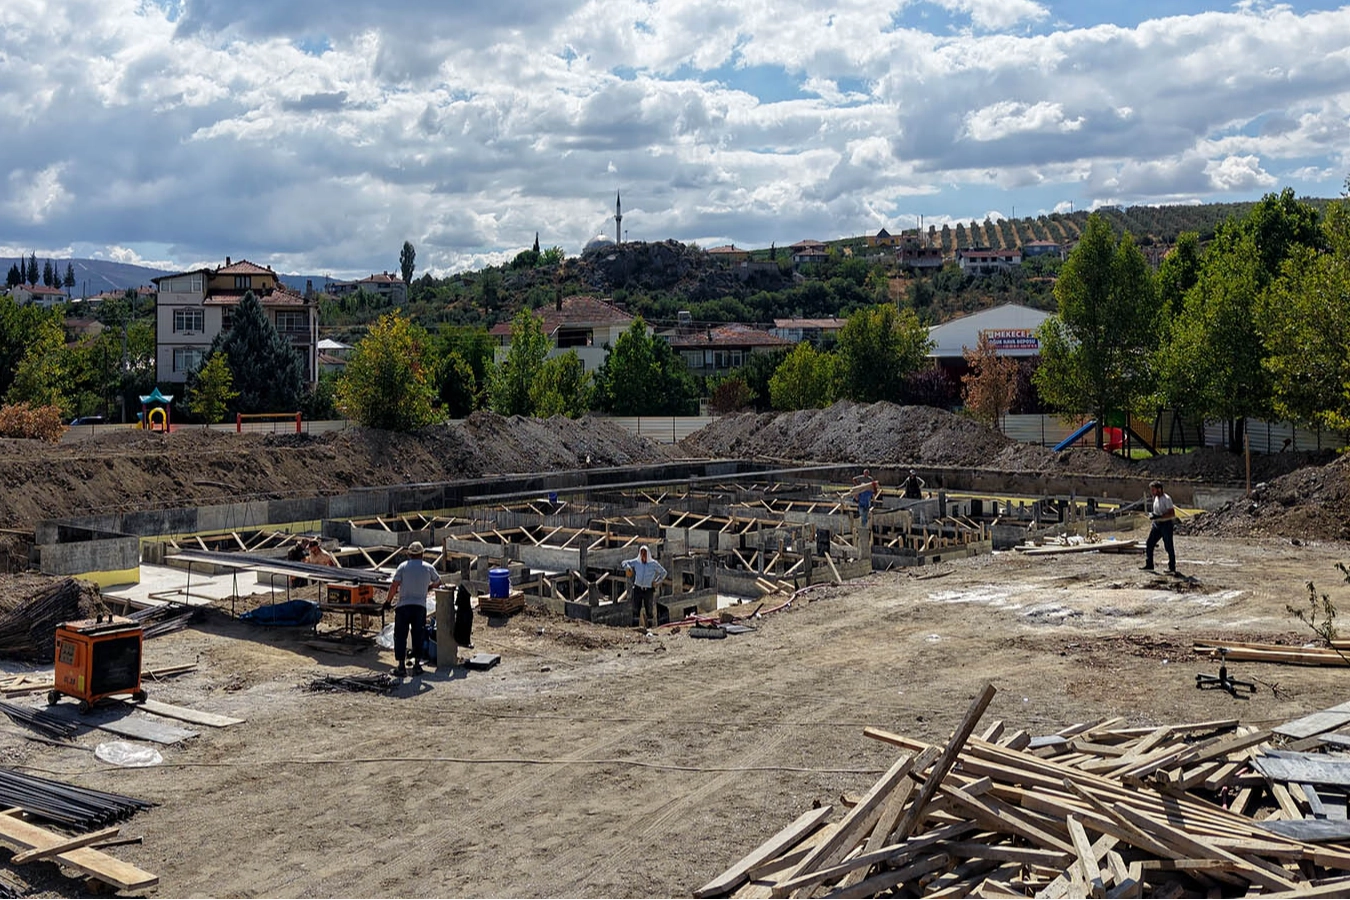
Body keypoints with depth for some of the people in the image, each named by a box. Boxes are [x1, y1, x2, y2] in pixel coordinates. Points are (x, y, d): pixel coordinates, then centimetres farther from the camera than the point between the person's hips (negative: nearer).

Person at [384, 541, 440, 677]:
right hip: (420, 606, 1)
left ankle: (401, 667, 2)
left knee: (400, 636, 5)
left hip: (403, 606, -1)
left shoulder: (403, 566, 0)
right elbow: (437, 582, 22)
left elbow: (394, 585, -7)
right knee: (418, 636, 12)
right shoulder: (428, 567, 6)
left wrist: (388, 600, 4)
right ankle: (417, 665, 15)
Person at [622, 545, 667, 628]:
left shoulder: (653, 564, -3)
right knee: (636, 610, -1)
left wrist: (656, 582, -1)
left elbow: (663, 572, 7)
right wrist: (628, 567, -10)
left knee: (649, 610, 3)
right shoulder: (636, 562, 1)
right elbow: (625, 562, 11)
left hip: (648, 590, -1)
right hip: (637, 589, 1)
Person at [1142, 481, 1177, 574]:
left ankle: (1172, 568, 6)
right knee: (1149, 543, 6)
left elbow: (1172, 514, -23)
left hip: (1166, 524, -9)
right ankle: (1149, 565, 14)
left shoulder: (1166, 499, -17)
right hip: (1156, 524, 9)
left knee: (1168, 547, -2)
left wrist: (1158, 517, -27)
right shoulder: (1155, 498, 10)